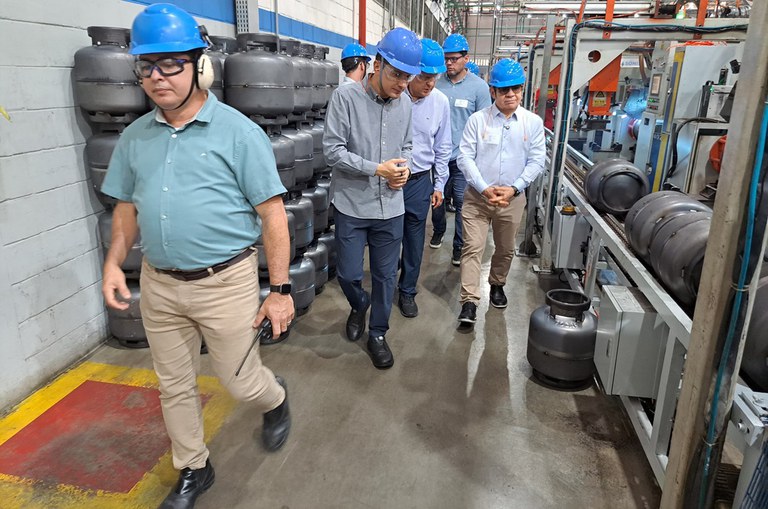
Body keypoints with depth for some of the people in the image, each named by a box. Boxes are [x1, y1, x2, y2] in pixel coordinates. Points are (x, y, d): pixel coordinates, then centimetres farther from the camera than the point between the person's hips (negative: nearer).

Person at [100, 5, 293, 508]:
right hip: (159, 285, 5)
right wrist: (114, 262, 0)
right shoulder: (135, 137, 6)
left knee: (240, 381, 9)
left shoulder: (238, 132, -11)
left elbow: (273, 215, -11)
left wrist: (280, 289, -12)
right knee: (175, 387, 17)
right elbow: (127, 207, 16)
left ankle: (276, 399, 45)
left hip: (226, 282, -5)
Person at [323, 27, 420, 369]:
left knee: (385, 275, 11)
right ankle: (359, 306, 41)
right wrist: (379, 169, -17)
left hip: (390, 207, 4)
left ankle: (377, 334, 30)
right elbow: (332, 151, -14)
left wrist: (404, 167, -5)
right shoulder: (345, 97, -12)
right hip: (351, 206, -3)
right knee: (348, 274, 7)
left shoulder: (404, 104, 3)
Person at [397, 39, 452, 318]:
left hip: (419, 180, 2)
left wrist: (439, 184, 9)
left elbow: (442, 147, 8)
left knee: (414, 241, 10)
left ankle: (407, 291, 27)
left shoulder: (440, 102, -2)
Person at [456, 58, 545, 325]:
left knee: (505, 249, 17)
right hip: (477, 196, -2)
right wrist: (484, 189, -16)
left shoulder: (533, 122, -1)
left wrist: (514, 188, -13)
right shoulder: (477, 120, -5)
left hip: (513, 199, 2)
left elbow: (536, 161, -1)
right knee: (472, 247, -5)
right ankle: (469, 301, -1)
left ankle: (497, 285, 41)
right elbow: (465, 157, -7)